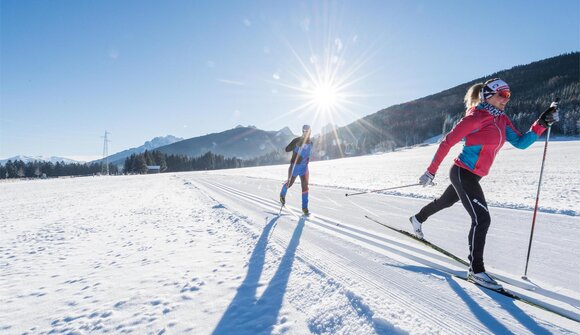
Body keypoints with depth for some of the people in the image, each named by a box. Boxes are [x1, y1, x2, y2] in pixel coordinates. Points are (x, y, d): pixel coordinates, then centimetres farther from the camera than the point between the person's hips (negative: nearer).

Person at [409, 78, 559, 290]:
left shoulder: (502, 120, 10)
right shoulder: (476, 117, -16)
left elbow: (521, 143, 8)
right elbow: (447, 142, -17)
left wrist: (543, 123, -2)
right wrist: (431, 171, -17)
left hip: (473, 176, 9)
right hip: (463, 174, -9)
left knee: (445, 201, 27)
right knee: (482, 219, -11)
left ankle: (418, 219, 52)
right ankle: (476, 271, -1)